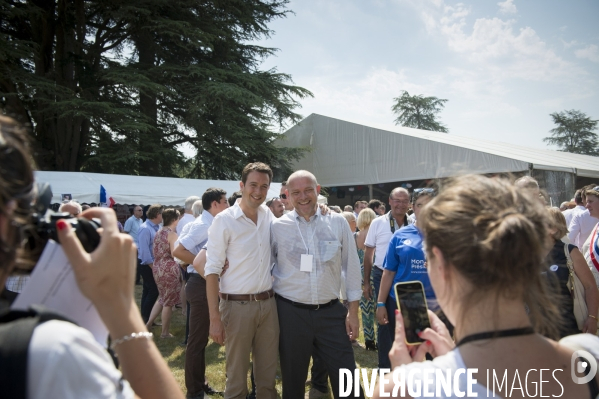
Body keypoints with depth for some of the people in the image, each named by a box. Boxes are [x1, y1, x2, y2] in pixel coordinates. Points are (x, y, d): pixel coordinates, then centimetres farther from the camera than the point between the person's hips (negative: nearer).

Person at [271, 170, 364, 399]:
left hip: (331, 311, 1)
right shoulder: (277, 227, -3)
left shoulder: (338, 223, -1)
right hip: (291, 312, 0)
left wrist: (353, 310, 3)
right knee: (293, 380, 15)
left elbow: (351, 267, 3)